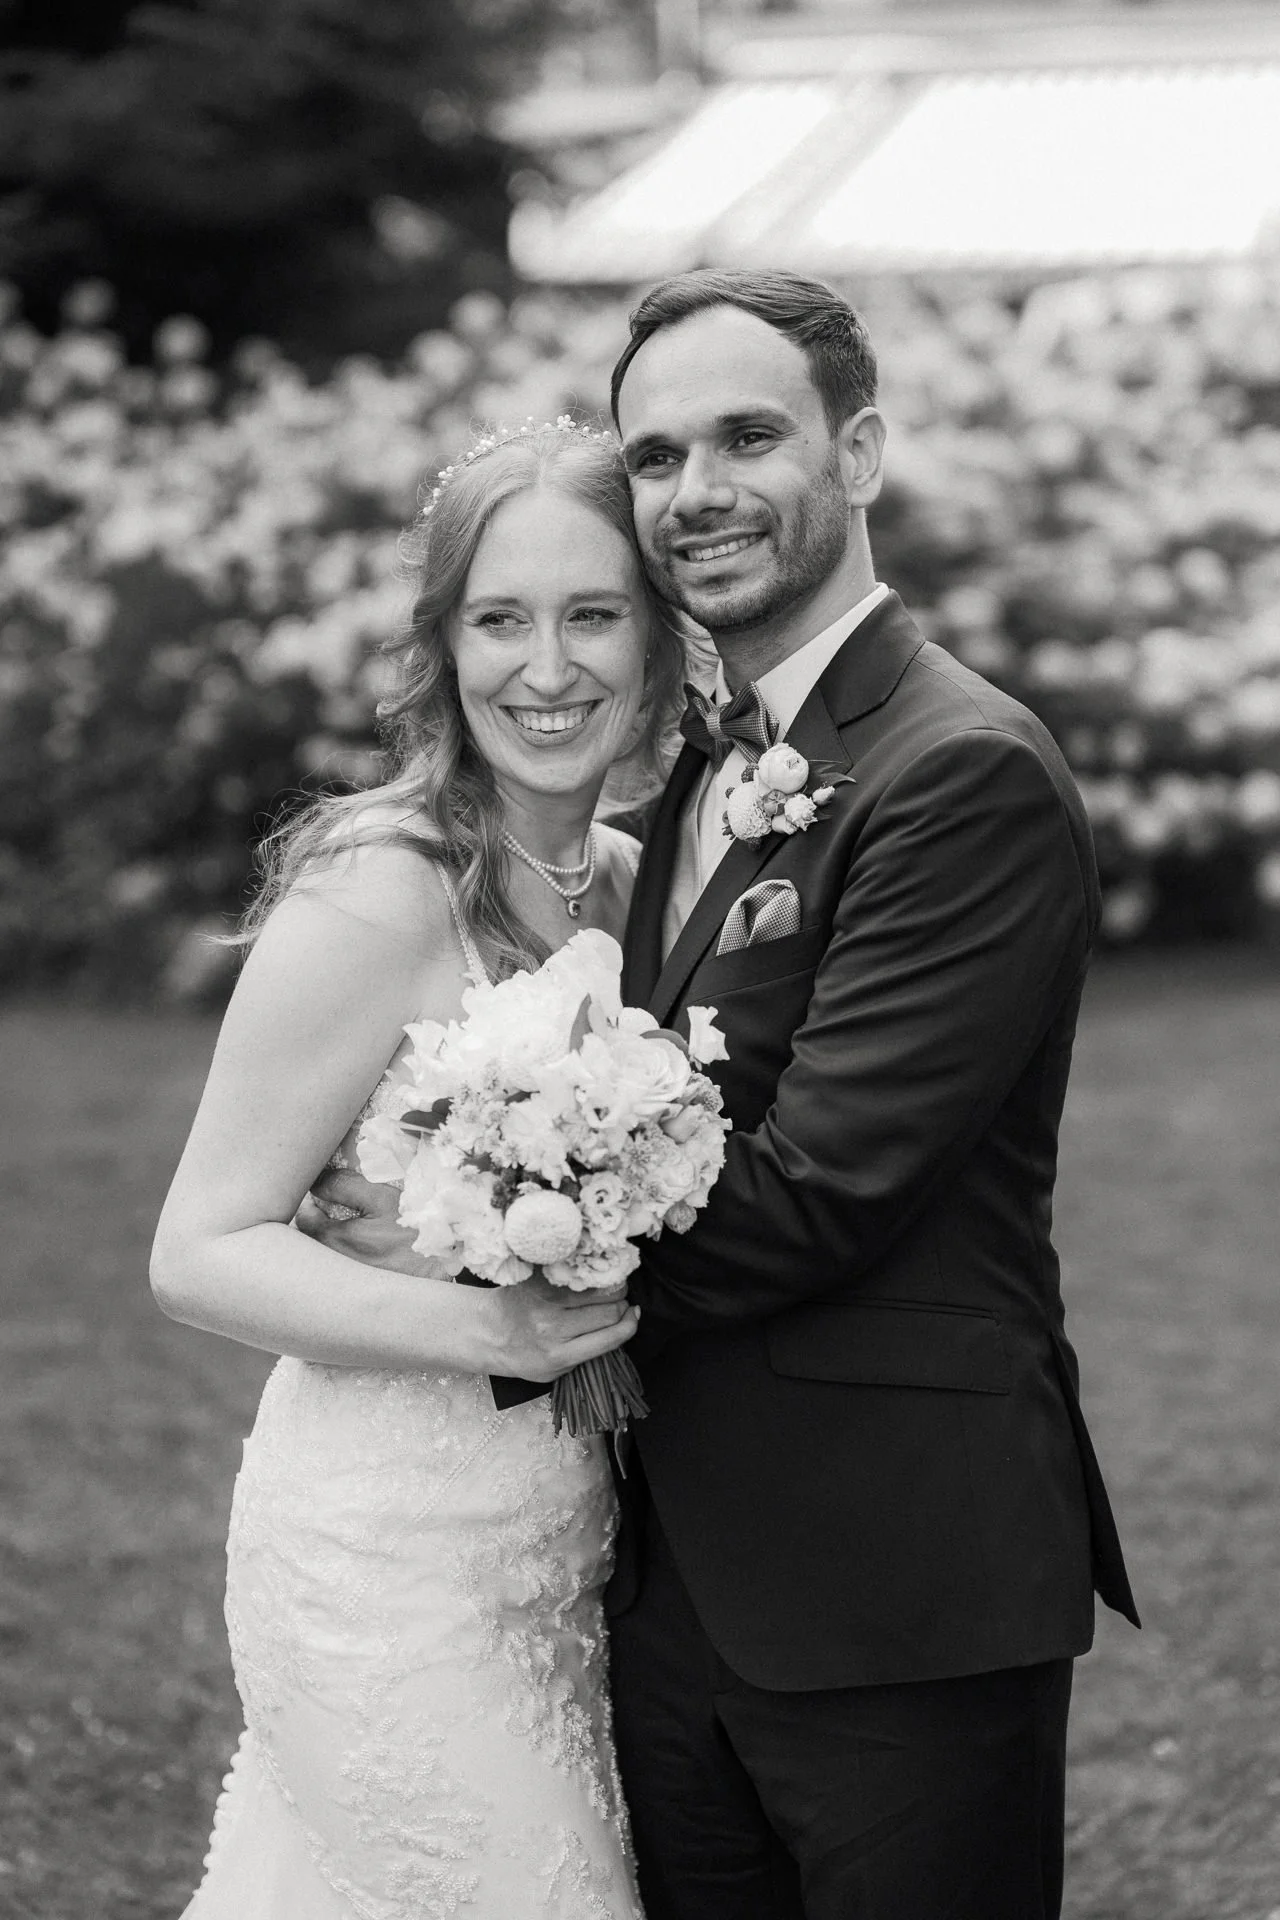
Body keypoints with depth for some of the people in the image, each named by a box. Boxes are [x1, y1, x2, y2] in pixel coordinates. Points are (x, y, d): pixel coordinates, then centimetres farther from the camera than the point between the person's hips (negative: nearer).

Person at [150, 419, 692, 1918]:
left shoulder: (631, 879, 7)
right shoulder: (372, 901, -16)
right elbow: (200, 1254, -16)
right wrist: (485, 1328, -27)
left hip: (564, 1553, 7)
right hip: (396, 1569, -7)